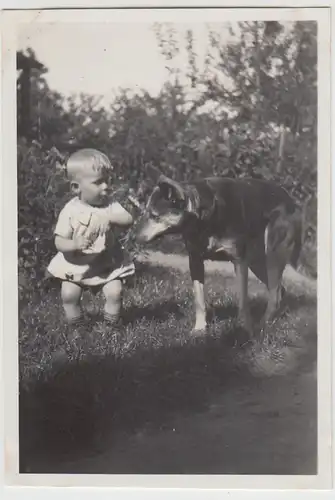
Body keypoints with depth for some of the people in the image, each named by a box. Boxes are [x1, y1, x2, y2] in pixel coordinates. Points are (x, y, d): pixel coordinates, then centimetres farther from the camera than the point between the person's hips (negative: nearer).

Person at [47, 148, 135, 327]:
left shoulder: (110, 205, -8)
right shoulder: (70, 211, -15)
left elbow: (128, 220, -18)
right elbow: (59, 242, -14)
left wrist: (111, 218, -36)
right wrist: (74, 245, -35)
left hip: (108, 263, 1)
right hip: (75, 265, -1)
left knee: (114, 292, -13)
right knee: (69, 295, -9)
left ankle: (112, 325, 13)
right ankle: (75, 326, 17)